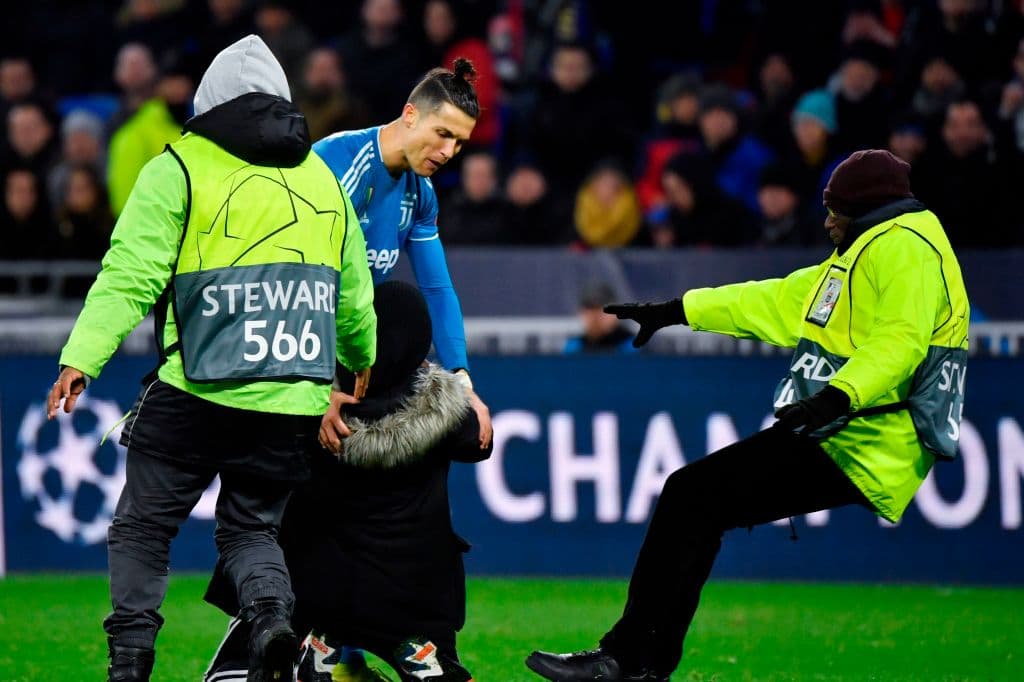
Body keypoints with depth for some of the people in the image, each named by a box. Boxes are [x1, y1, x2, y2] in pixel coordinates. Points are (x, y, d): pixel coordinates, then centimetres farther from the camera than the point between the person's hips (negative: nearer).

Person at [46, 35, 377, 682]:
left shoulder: (179, 170, 0)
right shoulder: (321, 179, 17)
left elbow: (130, 275, -10)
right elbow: (355, 294, 24)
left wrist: (81, 357, -14)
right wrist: (364, 361, 41)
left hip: (198, 392, -4)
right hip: (293, 404, 4)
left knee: (142, 527, 8)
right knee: (251, 525, 17)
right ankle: (271, 610, -13)